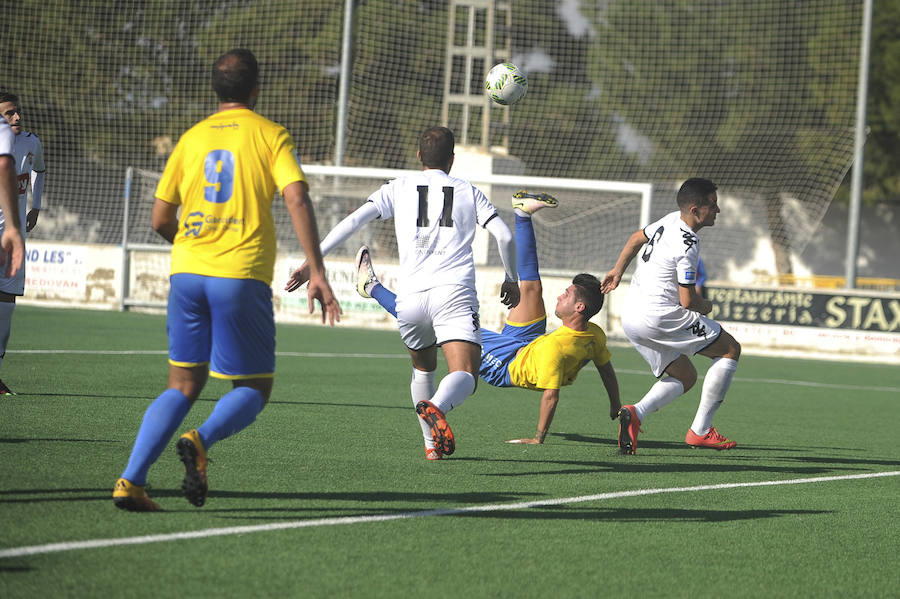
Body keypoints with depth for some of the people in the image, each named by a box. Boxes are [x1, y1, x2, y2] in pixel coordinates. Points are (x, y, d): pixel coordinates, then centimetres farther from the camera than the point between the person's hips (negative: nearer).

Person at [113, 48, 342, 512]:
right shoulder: (271, 136, 3)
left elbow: (161, 220, 14)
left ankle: (131, 481, -4)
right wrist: (316, 272, -13)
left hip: (187, 272, 4)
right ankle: (201, 441, -22)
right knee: (254, 390, 8)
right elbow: (297, 199, -12)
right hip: (242, 276, -4)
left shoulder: (191, 138, 13)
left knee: (183, 386, 12)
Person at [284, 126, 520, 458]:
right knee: (464, 377, -16)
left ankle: (432, 443, 28)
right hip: (455, 293, -2)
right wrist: (512, 280, 26)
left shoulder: (398, 188, 17)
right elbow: (505, 236, 10)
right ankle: (436, 407, -47)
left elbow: (351, 222, 5)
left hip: (410, 298, 2)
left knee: (423, 367, 28)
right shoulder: (468, 191, 17)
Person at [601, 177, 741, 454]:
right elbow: (687, 301, -16)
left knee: (685, 376, 19)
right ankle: (700, 430, -1)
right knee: (731, 349, 4)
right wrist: (706, 306, 6)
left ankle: (636, 412, -8)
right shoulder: (687, 246, -19)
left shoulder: (671, 220, 9)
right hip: (658, 316, -9)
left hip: (630, 317, 9)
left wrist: (618, 270, 40)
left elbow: (637, 238, 27)